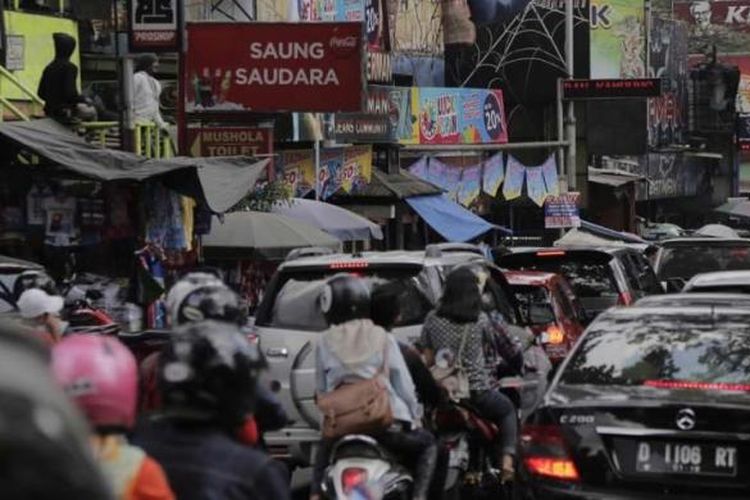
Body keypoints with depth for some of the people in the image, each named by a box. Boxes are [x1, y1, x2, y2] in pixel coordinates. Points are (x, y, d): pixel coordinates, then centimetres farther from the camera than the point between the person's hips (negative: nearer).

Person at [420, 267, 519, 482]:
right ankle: (507, 458, 9)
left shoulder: (432, 320, 0)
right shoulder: (480, 320, -4)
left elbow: (427, 359, 2)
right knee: (507, 409, 27)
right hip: (477, 391, -2)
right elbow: (507, 350, 9)